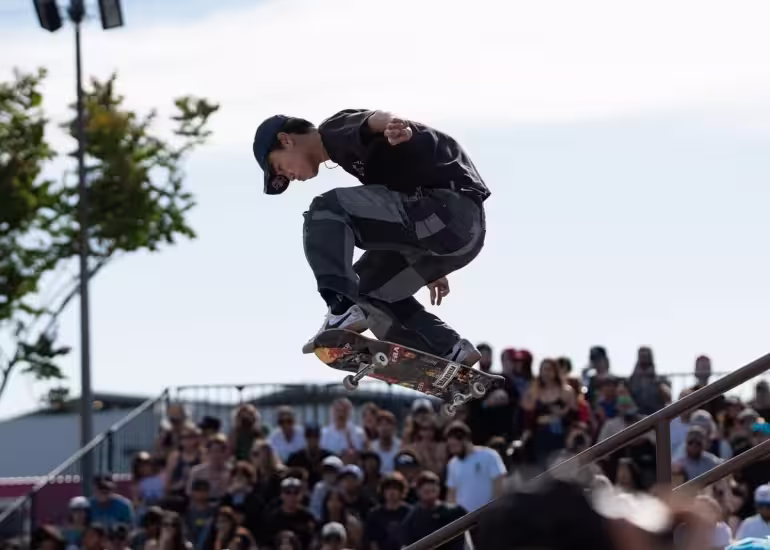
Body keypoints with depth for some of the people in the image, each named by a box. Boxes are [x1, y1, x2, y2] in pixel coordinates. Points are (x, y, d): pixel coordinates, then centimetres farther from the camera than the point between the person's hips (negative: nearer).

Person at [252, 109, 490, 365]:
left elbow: (371, 120, -25)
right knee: (368, 289, 22)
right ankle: (453, 353, 14)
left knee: (326, 211, -16)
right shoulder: (346, 150, 27)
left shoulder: (337, 129, -3)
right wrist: (430, 268, 39)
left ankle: (343, 310, -29)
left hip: (449, 207, -10)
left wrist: (390, 123, -51)